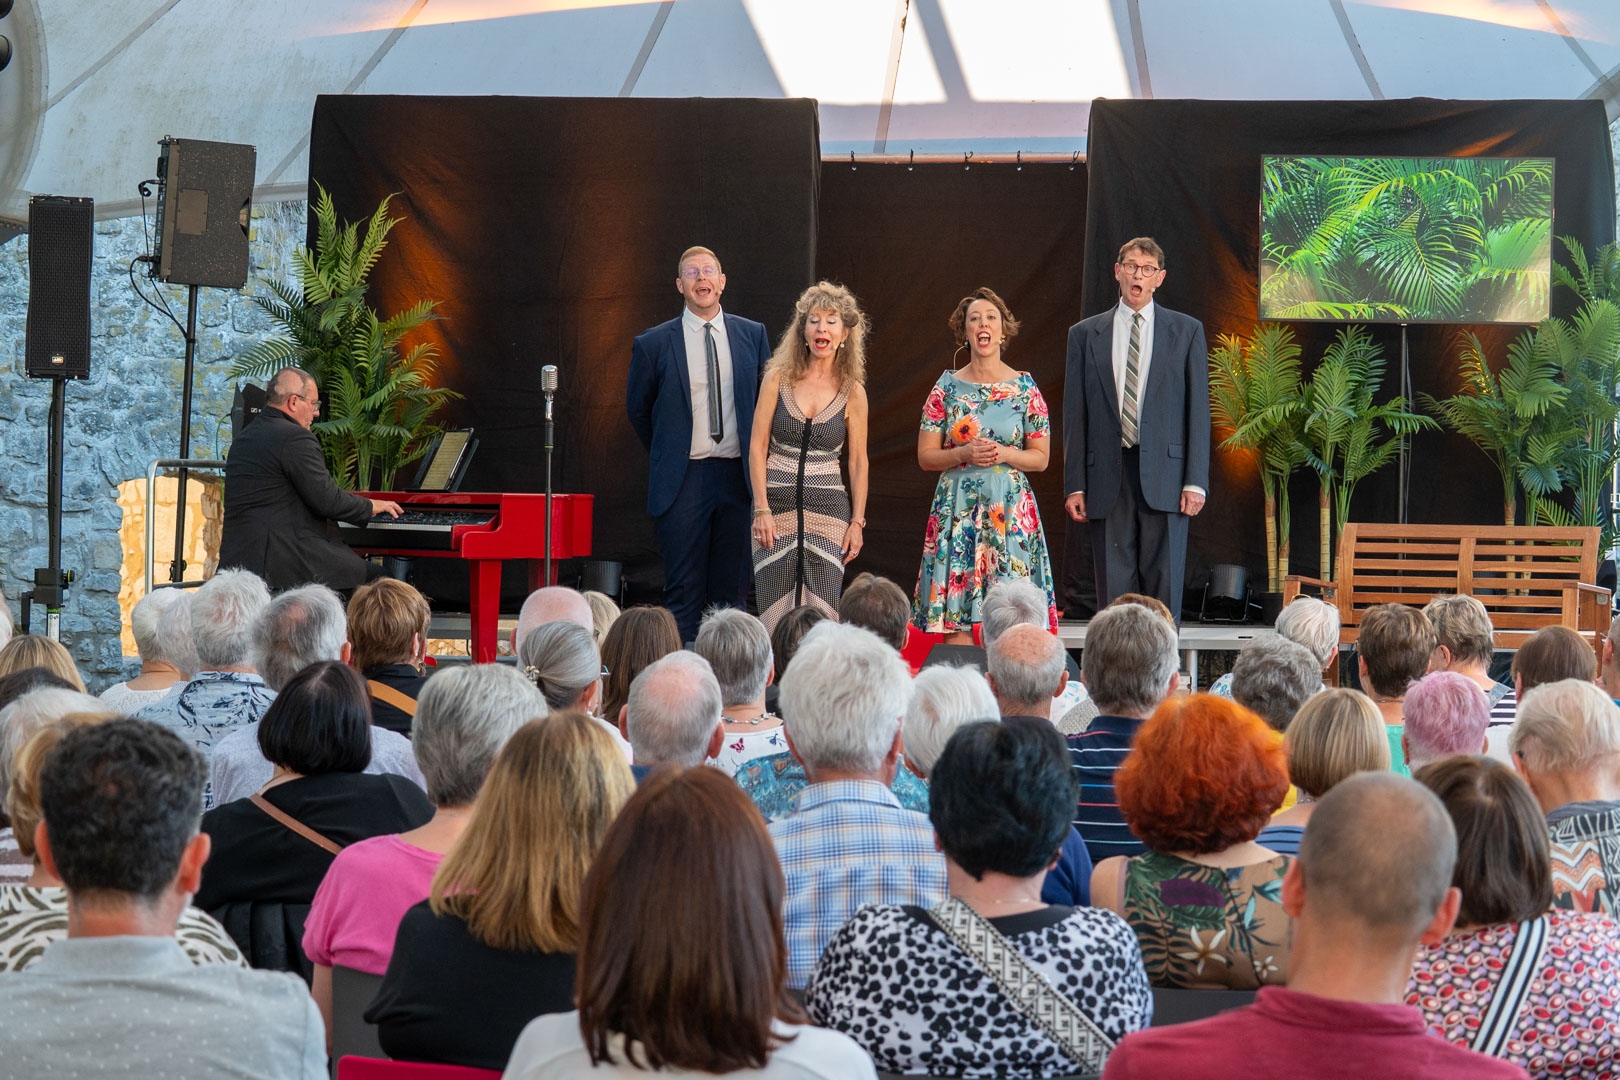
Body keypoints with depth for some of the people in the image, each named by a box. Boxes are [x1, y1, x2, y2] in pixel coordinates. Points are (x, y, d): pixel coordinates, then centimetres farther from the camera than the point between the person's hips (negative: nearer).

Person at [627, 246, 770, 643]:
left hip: (738, 476, 2)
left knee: (731, 591, 7)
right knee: (684, 594, -1)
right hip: (683, 481, -2)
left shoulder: (753, 335, 6)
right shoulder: (653, 344, 0)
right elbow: (637, 409, 12)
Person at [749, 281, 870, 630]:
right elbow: (757, 446, 0)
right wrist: (762, 509, -8)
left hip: (828, 509, 0)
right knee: (776, 610, -1)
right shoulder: (779, 378, 0)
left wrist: (857, 521, 2)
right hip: (776, 504, 0)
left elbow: (858, 461, 7)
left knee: (820, 613, -3)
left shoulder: (852, 391, 2)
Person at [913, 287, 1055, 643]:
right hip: (957, 510, 0)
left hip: (1010, 508, 0)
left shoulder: (1025, 387, 5)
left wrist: (1005, 454, -11)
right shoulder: (946, 387, 6)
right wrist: (964, 454, -12)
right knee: (955, 618, -5)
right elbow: (926, 456, 5)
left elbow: (1041, 457, 6)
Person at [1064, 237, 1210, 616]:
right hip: (1107, 477, 1)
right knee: (1113, 588, 2)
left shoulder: (1186, 330, 8)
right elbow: (1075, 415, 8)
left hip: (1164, 474, -1)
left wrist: (1196, 482, -4)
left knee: (1163, 584, -1)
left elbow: (1198, 409, 4)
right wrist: (1075, 485, 1)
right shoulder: (1085, 334, 11)